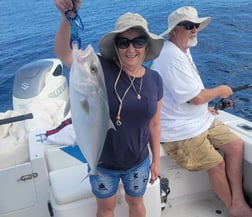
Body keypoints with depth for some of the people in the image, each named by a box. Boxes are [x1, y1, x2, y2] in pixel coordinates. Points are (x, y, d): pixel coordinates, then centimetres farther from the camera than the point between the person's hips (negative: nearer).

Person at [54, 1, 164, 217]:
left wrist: (156, 159, 7)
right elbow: (63, 53, -37)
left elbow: (154, 124, 1)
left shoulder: (154, 79, -8)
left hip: (139, 163, 2)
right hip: (102, 163, -2)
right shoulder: (102, 69, -19)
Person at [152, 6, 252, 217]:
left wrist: (204, 107, 15)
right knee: (217, 164, -5)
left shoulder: (183, 50, 11)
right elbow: (196, 97, -23)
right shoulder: (172, 56, -24)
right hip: (180, 130, -10)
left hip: (199, 119, 10)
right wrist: (220, 90, -6)